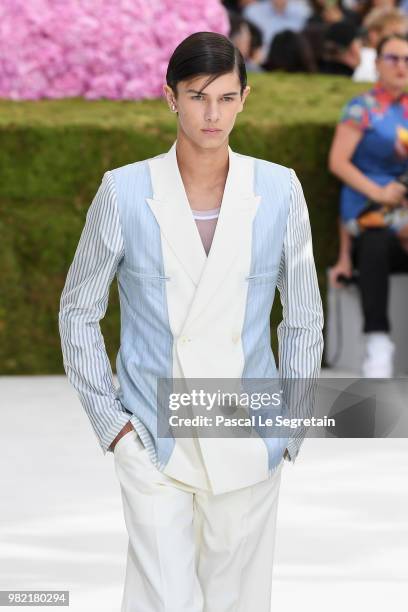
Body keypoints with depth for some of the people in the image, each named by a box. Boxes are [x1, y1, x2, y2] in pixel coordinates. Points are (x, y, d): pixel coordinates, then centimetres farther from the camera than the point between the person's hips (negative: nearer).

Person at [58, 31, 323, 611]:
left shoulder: (279, 190, -1)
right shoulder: (124, 192, -5)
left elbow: (304, 318, 8)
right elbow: (78, 311, 5)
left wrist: (291, 427, 4)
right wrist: (108, 419, -1)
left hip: (248, 446, 2)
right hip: (153, 438, -2)